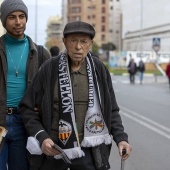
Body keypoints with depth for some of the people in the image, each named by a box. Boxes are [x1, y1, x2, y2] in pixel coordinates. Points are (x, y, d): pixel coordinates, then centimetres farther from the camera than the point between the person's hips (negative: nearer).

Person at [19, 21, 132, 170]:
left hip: (88, 149, 1)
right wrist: (41, 137, -13)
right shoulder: (49, 69, -6)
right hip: (52, 148, 0)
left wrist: (121, 138, -6)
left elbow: (111, 110, 6)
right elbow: (27, 107, -1)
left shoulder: (99, 70, -1)